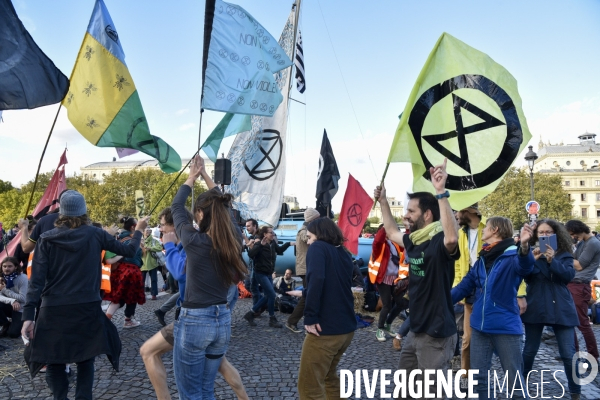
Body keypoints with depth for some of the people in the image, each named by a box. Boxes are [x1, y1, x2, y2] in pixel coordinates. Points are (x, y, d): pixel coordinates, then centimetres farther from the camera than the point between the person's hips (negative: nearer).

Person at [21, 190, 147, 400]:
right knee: (85, 359, 18)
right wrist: (139, 230, 22)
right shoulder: (95, 234, -3)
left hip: (53, 311, 0)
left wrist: (28, 314, -8)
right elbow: (129, 251, 5)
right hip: (87, 309, 1)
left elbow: (37, 279, -8)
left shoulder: (47, 239, -2)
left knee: (53, 362, 16)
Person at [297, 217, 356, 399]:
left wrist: (310, 317, -22)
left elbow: (316, 279, -24)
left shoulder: (318, 248, -6)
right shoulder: (343, 254, 14)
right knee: (329, 375, 28)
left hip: (325, 328, -8)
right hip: (347, 327, 8)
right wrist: (304, 293, 31)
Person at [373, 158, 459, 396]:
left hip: (437, 334, -8)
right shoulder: (413, 241, 5)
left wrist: (441, 192, -46)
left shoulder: (440, 242, -20)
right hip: (415, 330, 9)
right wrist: (383, 201, 22)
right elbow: (392, 232, 24)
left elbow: (453, 237, -44)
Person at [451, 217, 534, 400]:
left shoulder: (513, 256, -11)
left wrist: (524, 246, -56)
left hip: (506, 326, -6)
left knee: (515, 380, 7)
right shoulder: (482, 260, 9)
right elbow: (465, 286, 14)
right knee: (479, 377, 16)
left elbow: (525, 266, -34)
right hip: (480, 326, 6)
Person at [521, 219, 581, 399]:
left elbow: (569, 275, -12)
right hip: (536, 307, 0)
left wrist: (552, 260, -25)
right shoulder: (531, 253, 3)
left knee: (568, 353, 2)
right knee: (530, 349, 10)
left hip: (561, 308, 0)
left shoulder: (564, 254, 5)